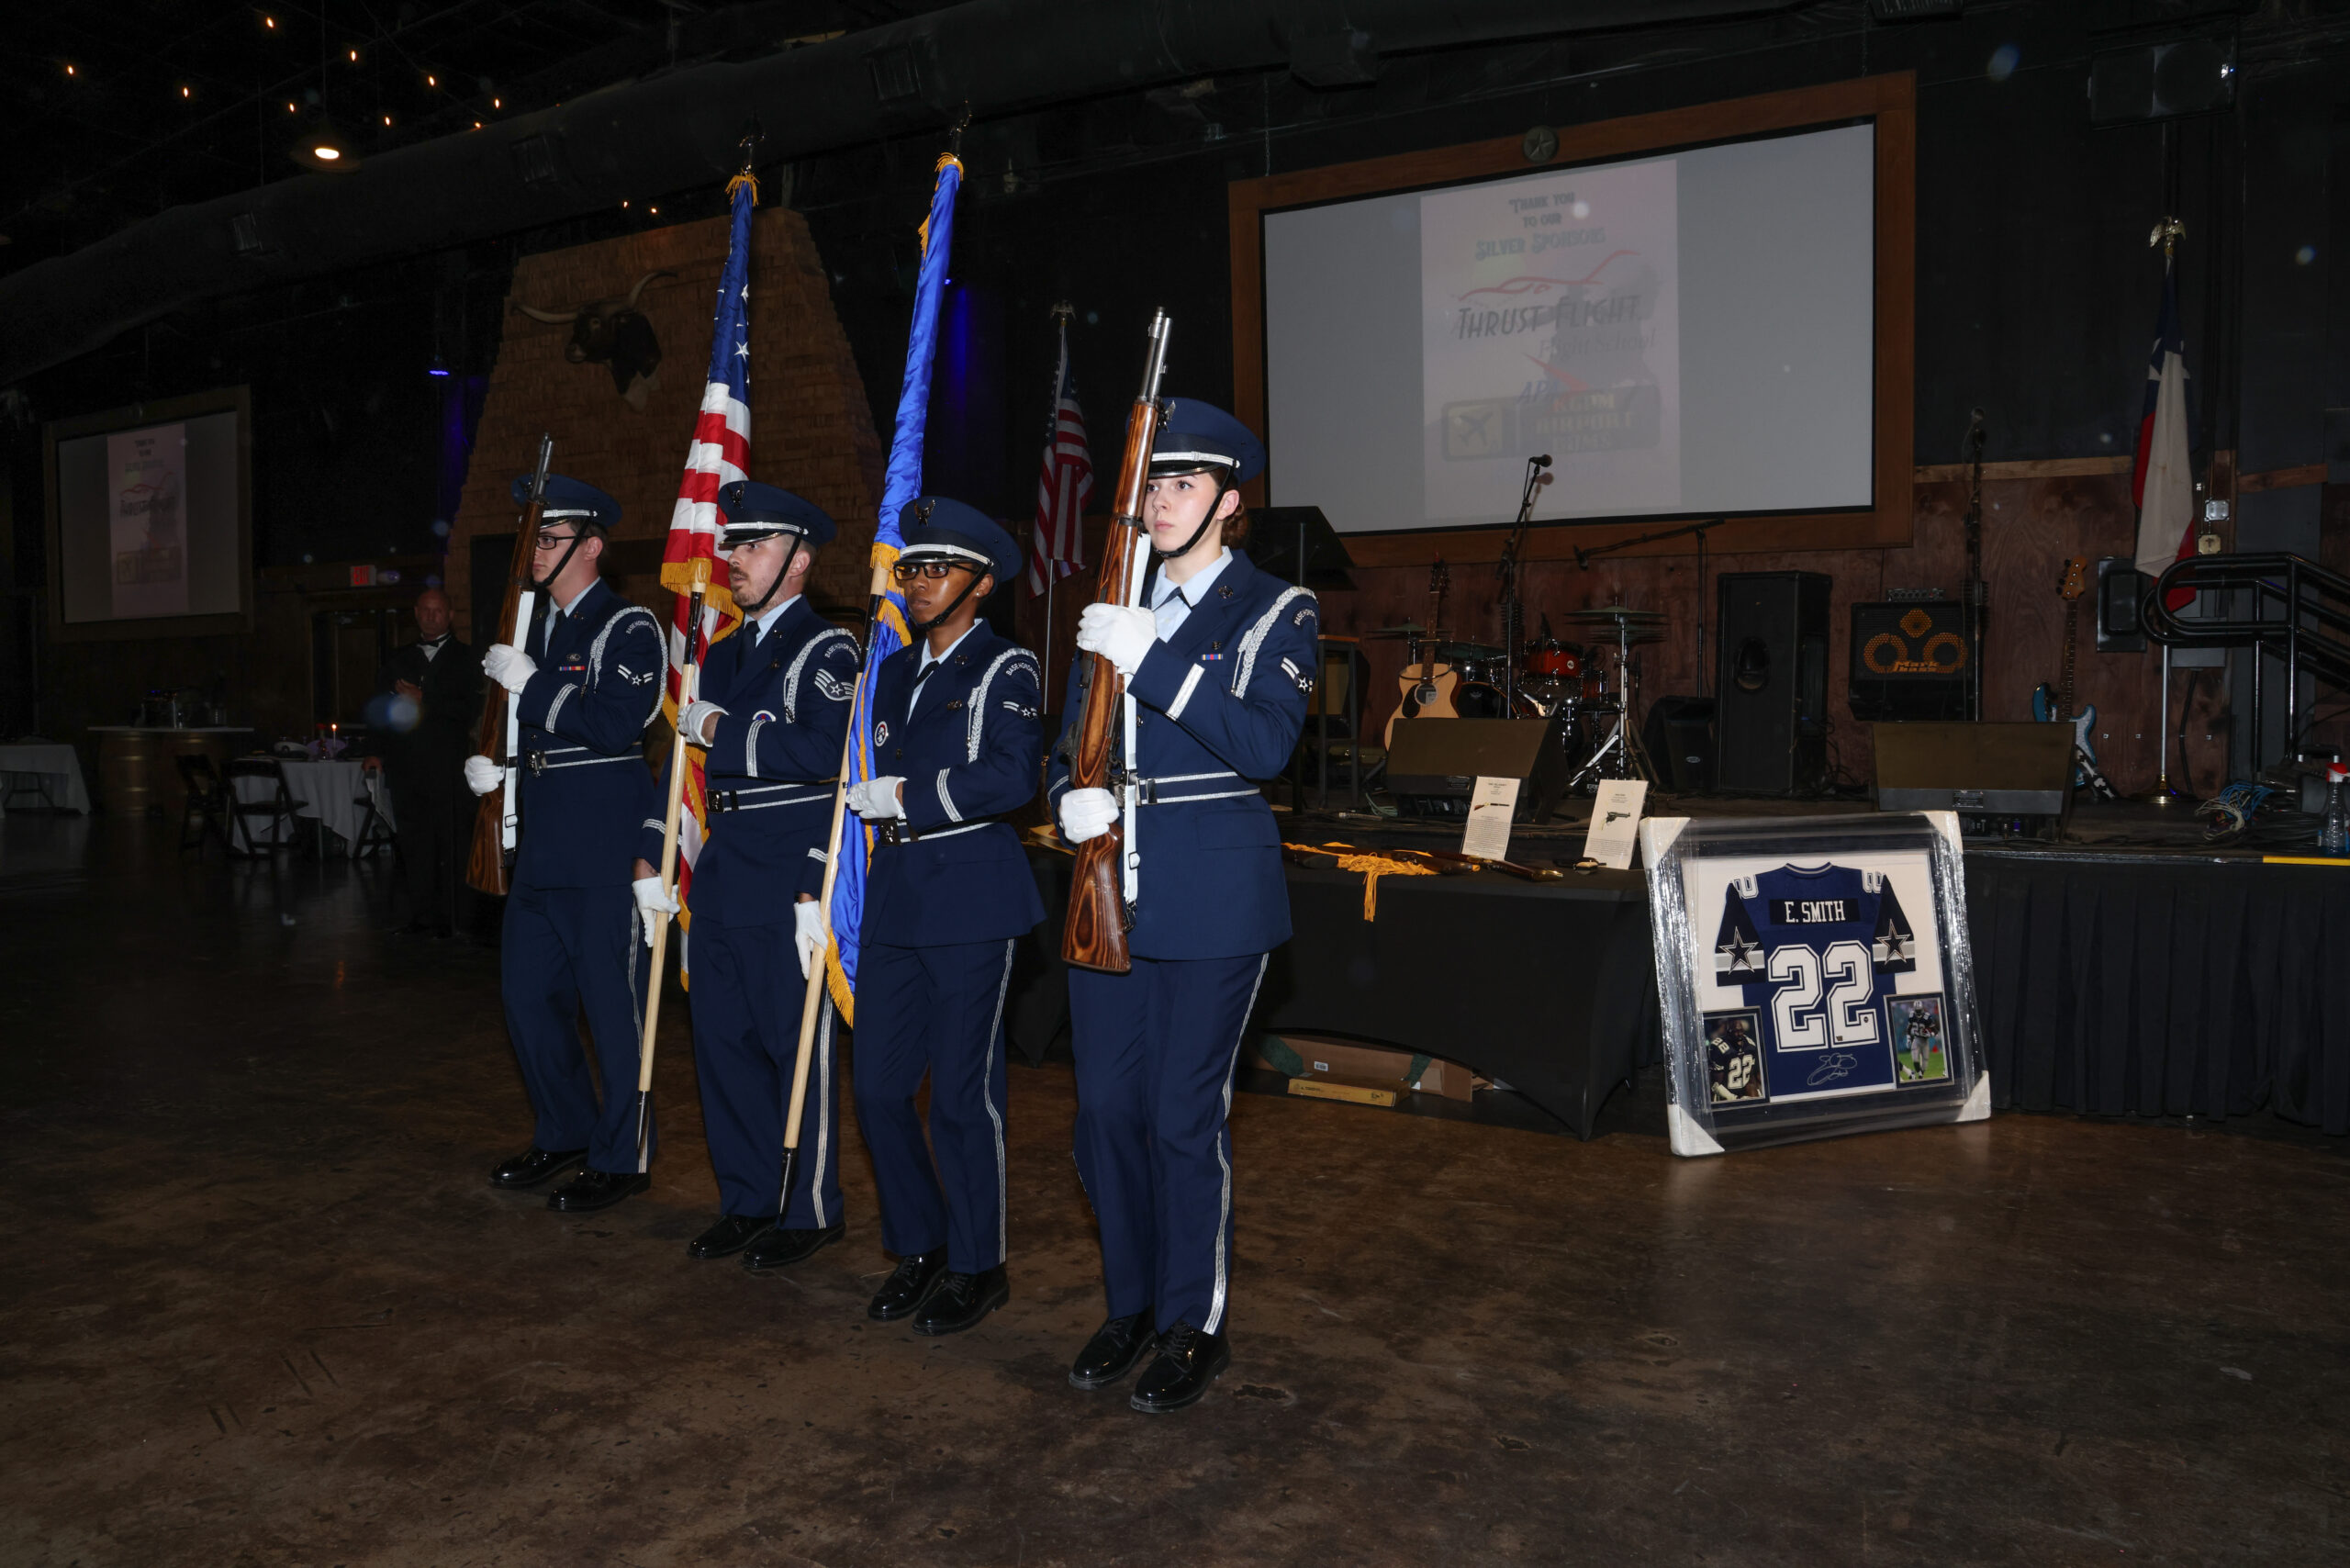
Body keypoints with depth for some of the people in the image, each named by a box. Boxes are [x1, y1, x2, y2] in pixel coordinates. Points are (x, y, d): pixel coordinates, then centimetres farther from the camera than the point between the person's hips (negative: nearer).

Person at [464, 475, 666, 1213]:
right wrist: (486, 760, 7)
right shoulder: (534, 624, 17)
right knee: (528, 991, 14)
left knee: (611, 997, -1)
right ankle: (565, 1132, 30)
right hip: (541, 835, 8)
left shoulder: (629, 626, -8)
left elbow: (617, 724, -21)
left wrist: (533, 685, -19)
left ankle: (621, 1156, 12)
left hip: (605, 837, -8)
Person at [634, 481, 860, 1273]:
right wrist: (652, 852, 15)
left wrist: (723, 731, -15)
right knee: (722, 1043, 13)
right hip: (722, 881, 8)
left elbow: (824, 751, -24)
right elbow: (688, 754, 22)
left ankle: (810, 1209, 15)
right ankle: (747, 1200, 27)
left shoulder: (825, 649, -8)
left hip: (789, 887, -8)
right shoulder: (724, 654, 18)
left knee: (796, 1047, 1)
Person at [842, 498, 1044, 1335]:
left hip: (972, 897, -7)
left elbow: (1012, 778, -20)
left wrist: (908, 795, -15)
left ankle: (976, 1266, 16)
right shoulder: (895, 671, 18)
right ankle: (916, 1246, 26)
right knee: (879, 1085, 9)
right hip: (894, 896, 7)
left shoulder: (1006, 668, -5)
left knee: (962, 1092, 0)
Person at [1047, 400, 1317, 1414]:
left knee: (1185, 1119, 0)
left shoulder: (1276, 611, 0)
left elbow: (1265, 743, -16)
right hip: (1109, 889, 5)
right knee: (1106, 1111, 10)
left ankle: (1194, 1326, 18)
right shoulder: (1117, 612, 15)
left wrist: (1151, 660, -23)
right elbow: (1067, 745, 15)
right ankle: (1130, 1305, 29)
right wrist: (1071, 799, -8)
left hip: (1213, 900, -5)